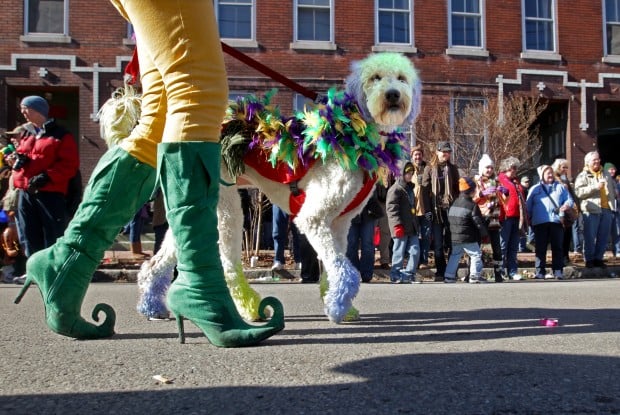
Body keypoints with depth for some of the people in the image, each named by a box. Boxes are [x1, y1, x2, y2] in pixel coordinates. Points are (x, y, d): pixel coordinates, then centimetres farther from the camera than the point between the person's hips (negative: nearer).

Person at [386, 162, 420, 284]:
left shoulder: (409, 188, 20)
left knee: (415, 251, 5)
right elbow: (391, 208, -16)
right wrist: (397, 225, -22)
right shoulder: (395, 189, -9)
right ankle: (396, 276, 8)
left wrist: (416, 224, 23)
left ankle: (408, 275, 13)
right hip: (401, 228, -8)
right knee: (399, 252, -2)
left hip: (412, 227, 8)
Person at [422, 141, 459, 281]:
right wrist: (427, 210, -6)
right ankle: (440, 272, 7)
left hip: (451, 208, 1)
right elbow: (425, 190, 2)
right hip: (436, 210, -1)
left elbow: (457, 188, 12)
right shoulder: (430, 169, 7)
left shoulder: (452, 169, 13)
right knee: (438, 244, 1)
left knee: (452, 241, 0)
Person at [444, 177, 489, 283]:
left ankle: (449, 276, 15)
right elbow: (479, 222, -12)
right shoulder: (472, 205, -14)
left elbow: (449, 219, 15)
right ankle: (475, 276, 2)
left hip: (455, 237, 7)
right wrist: (485, 234, -1)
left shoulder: (454, 203, 8)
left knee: (454, 255, 16)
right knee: (476, 254, 4)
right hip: (468, 238, -7)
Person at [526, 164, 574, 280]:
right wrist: (529, 218, 4)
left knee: (557, 247, 0)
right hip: (540, 223, -1)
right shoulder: (535, 189, 16)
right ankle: (540, 272, 1)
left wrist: (566, 205, -10)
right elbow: (528, 206, 14)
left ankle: (558, 270, 4)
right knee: (540, 248, -1)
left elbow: (569, 200, 11)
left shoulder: (560, 187, 18)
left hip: (556, 221, 1)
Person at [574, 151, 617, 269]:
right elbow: (578, 192, -13)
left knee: (603, 237, 6)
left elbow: (614, 189, 26)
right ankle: (589, 259, 5)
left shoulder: (606, 175, 19)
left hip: (607, 209, 5)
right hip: (591, 210, -5)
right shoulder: (582, 176, 1)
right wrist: (595, 187, -19)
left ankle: (598, 258, 15)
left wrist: (614, 203, 14)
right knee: (590, 237, -2)